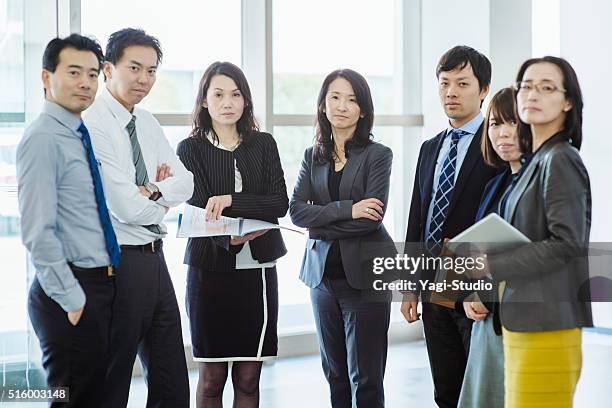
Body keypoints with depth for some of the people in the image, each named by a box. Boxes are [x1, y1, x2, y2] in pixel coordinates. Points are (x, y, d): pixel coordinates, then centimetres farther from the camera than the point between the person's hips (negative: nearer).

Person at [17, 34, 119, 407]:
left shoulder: (79, 137, 14)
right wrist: (71, 299, -18)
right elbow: (38, 232, -20)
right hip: (72, 295, -9)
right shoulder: (43, 138, -14)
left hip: (99, 288, 9)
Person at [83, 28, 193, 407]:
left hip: (155, 259, 8)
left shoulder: (148, 123, 10)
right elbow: (128, 208, -20)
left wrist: (154, 191, -13)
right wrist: (164, 201, -1)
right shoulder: (93, 125, -16)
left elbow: (185, 183, 7)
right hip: (118, 262, -8)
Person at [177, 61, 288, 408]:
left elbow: (280, 203, -2)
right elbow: (196, 212, -9)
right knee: (211, 377, 3)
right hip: (211, 269, -2)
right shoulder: (191, 149, 1)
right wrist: (230, 239, -28)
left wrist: (231, 201, -17)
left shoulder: (263, 144, 8)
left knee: (248, 377, 5)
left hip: (258, 269, 2)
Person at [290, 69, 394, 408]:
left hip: (363, 274, -4)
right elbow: (296, 211, -4)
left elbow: (372, 218, -14)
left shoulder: (377, 155, -3)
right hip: (323, 274, 5)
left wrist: (319, 224, -9)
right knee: (335, 374, 12)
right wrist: (346, 210, -16)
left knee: (365, 379, 0)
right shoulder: (313, 156, 9)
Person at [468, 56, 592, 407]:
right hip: (526, 322, 9)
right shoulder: (539, 159, 16)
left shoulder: (561, 160, -10)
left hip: (547, 326, -9)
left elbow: (566, 243, -18)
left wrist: (491, 265, -14)